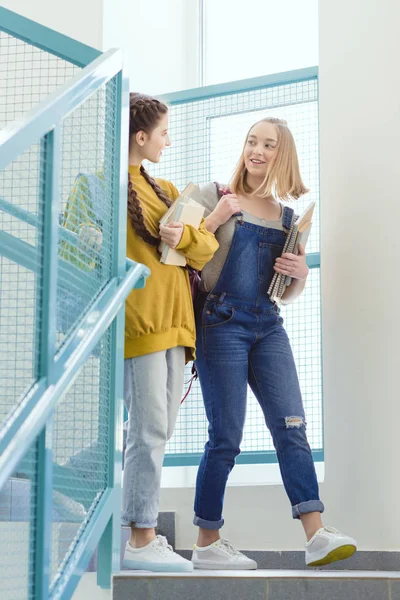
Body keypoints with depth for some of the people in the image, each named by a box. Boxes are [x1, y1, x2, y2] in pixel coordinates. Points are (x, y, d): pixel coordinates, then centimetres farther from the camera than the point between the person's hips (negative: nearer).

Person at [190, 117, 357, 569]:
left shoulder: (289, 215, 15)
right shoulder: (215, 196, 3)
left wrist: (300, 273, -1)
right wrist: (215, 218, -14)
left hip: (268, 325, 5)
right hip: (222, 322, -4)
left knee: (291, 427, -5)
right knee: (226, 438, -4)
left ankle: (316, 537, -7)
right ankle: (207, 545, 6)